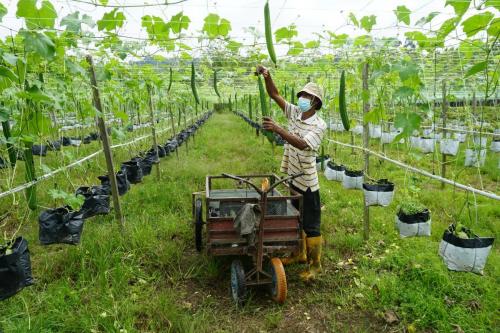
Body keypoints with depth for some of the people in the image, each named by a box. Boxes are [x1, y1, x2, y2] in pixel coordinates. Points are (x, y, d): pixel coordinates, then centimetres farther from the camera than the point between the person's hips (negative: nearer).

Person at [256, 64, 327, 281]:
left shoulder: (319, 125, -16)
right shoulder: (294, 113, 3)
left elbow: (302, 144, -32)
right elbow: (274, 95, 0)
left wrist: (277, 129, -39)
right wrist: (267, 75, -16)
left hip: (307, 182, -7)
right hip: (291, 178, 7)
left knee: (311, 225, 4)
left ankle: (315, 265, 20)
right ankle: (300, 254, 39)